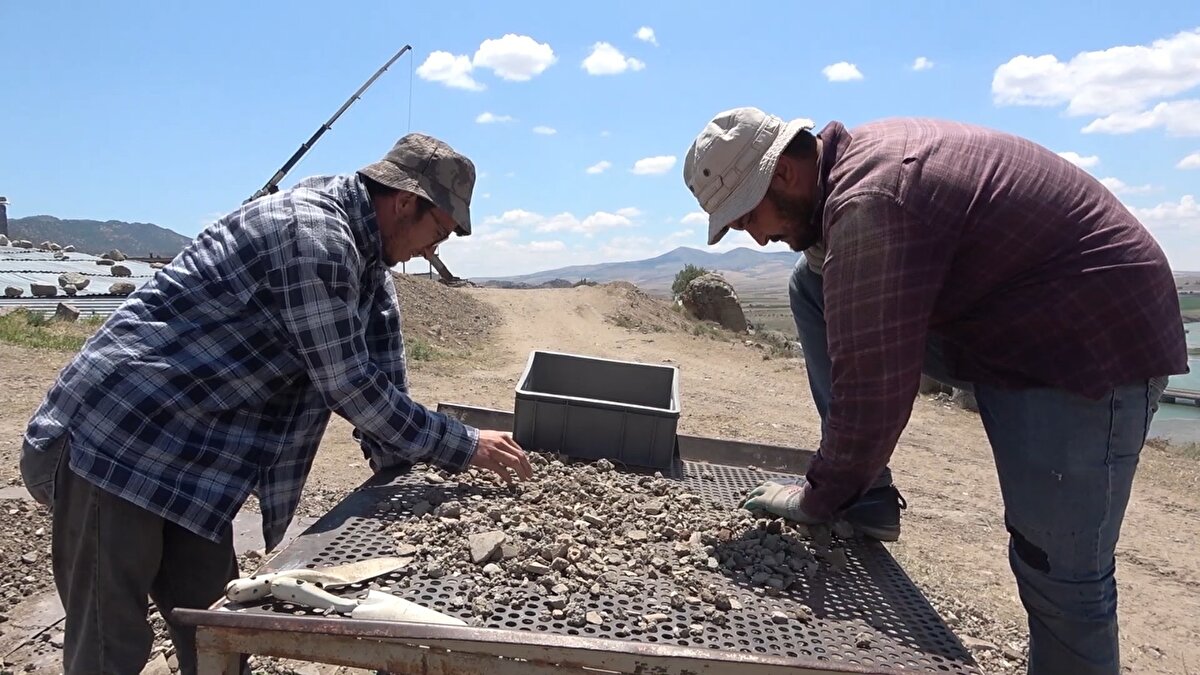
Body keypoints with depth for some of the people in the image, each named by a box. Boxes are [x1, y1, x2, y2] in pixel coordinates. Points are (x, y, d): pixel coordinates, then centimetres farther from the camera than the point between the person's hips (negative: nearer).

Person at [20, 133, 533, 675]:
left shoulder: (360, 247, 8)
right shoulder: (310, 232, -22)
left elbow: (377, 369, 12)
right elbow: (348, 385, -20)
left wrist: (400, 463, 7)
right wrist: (464, 447, -12)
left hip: (188, 461, 9)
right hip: (113, 446, -9)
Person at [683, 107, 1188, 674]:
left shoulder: (868, 203, -28)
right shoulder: (853, 158, 4)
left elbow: (872, 382, -27)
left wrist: (818, 498, -12)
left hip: (1097, 337, -9)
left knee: (1057, 573, -6)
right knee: (812, 287, 2)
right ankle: (863, 487, 4)